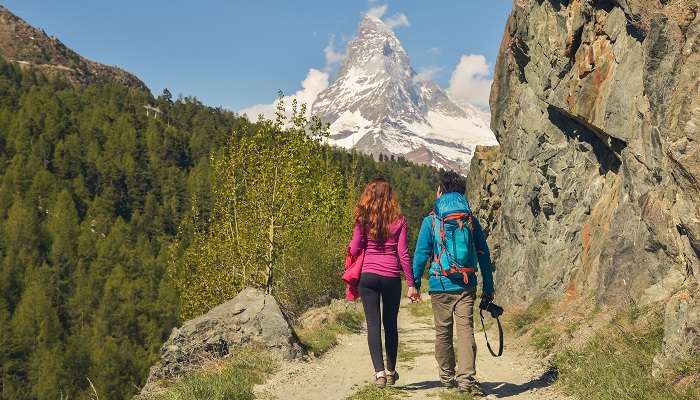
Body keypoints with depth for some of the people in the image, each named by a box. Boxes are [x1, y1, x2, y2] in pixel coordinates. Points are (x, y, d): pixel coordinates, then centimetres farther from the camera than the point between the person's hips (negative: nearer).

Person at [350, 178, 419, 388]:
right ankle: (391, 371, 23)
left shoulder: (363, 219, -1)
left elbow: (354, 250, 0)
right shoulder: (398, 220, 0)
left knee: (373, 324, 2)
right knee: (390, 324, 13)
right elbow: (403, 254, -3)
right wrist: (411, 283, 1)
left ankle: (379, 371, -7)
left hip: (368, 276, -1)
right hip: (391, 277, 1)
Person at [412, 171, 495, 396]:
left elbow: (421, 254, -4)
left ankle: (447, 376, 20)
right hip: (467, 287, 1)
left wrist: (415, 283, 4)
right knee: (466, 330, -2)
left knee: (443, 333, 11)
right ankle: (466, 377, -14)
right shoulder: (471, 220, 6)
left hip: (441, 286, -1)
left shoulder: (431, 221, -1)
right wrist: (488, 288, 12)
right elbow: (484, 256, 7)